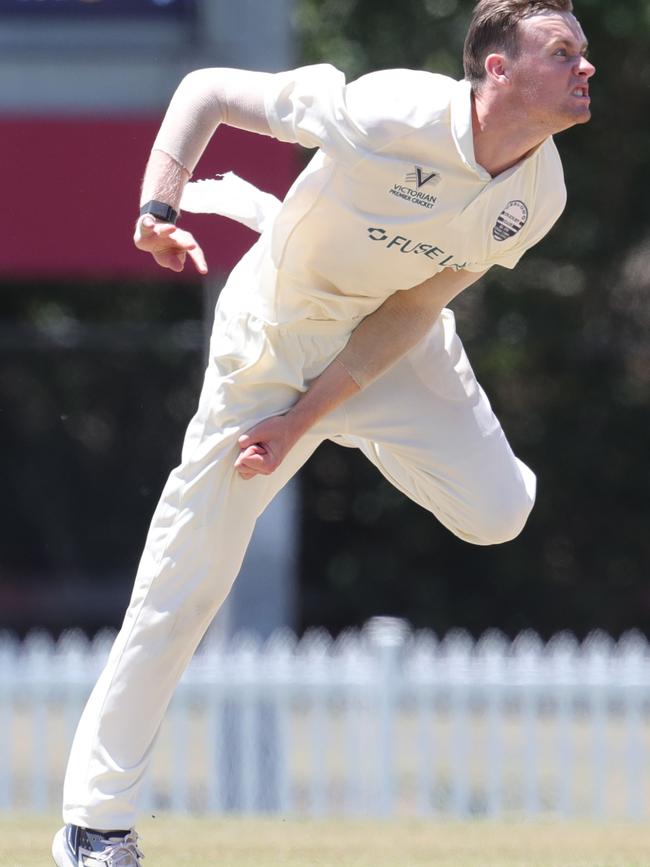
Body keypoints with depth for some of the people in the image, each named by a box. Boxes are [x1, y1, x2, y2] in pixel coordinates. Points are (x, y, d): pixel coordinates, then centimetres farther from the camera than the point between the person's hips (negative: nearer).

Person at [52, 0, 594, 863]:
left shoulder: (537, 194, -16)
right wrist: (158, 209, -36)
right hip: (272, 341, -4)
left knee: (495, 513, -16)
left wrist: (303, 421, -17)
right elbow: (206, 89, -22)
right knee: (187, 577, -6)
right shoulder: (387, 113, -32)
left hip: (391, 347, 4)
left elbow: (413, 310, -11)